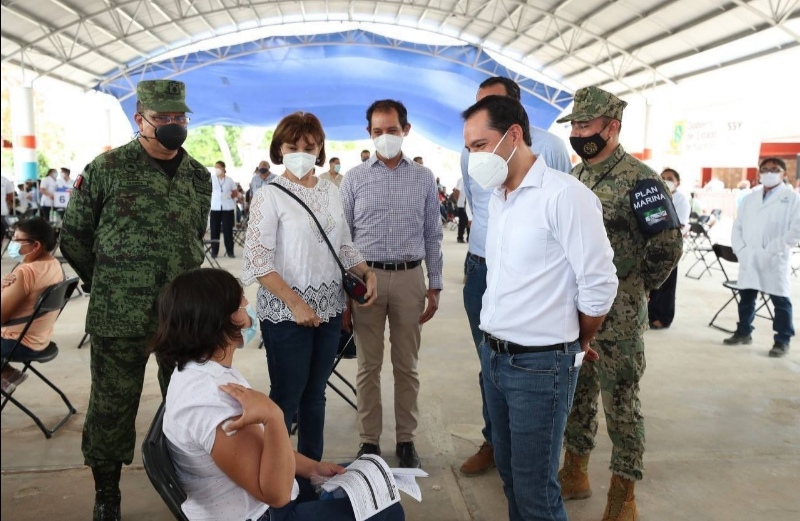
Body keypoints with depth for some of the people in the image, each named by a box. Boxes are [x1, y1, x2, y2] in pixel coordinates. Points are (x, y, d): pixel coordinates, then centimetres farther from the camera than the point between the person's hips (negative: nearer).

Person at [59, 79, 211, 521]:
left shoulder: (198, 176, 7)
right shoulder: (107, 169, -5)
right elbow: (74, 236, 2)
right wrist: (108, 285, 6)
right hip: (119, 316, -3)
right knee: (112, 406, 8)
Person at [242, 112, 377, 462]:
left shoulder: (330, 190, 9)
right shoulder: (269, 196, -8)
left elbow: (343, 245, 17)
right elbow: (258, 260, -14)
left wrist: (366, 272, 0)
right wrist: (295, 303, -19)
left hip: (329, 309, 5)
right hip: (285, 312, -5)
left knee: (315, 393, 15)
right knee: (286, 396, 4)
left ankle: (312, 465, 30)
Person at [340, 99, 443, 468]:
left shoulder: (424, 178, 5)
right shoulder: (354, 179, 2)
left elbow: (433, 236, 7)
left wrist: (434, 286, 3)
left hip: (409, 277, 1)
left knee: (407, 366, 10)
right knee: (368, 365, 8)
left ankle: (406, 439, 23)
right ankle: (369, 441, 21)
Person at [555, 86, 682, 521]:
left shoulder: (638, 179, -14)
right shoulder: (574, 177, 9)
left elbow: (667, 243, -15)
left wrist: (635, 288, -5)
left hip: (617, 314, -7)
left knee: (620, 402, 4)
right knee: (576, 394, 17)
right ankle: (574, 473, 33)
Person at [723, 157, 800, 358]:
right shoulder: (750, 198, 14)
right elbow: (737, 226, 13)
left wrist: (771, 251, -16)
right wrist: (741, 250, -2)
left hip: (775, 261, -4)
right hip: (748, 260, 5)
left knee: (781, 301, 1)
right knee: (746, 297, 12)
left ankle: (782, 341, 9)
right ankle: (743, 332, 26)